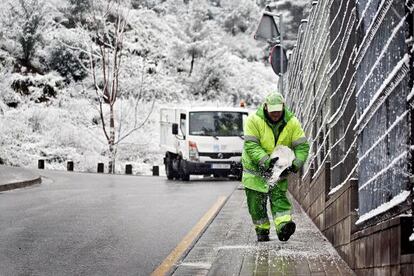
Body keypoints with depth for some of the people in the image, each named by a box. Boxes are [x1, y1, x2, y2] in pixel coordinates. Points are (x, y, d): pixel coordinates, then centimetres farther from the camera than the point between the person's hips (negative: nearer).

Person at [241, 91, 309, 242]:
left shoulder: (292, 122, -11)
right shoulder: (254, 120, -19)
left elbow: (302, 146, -11)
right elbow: (250, 145, -24)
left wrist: (295, 165, -28)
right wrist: (266, 161, -37)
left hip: (279, 168, 1)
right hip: (255, 166, -1)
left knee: (279, 196, -12)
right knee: (256, 201, 1)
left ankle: (283, 226, -26)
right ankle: (262, 231, 13)